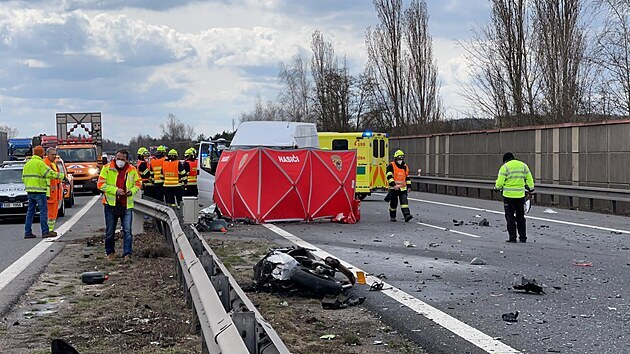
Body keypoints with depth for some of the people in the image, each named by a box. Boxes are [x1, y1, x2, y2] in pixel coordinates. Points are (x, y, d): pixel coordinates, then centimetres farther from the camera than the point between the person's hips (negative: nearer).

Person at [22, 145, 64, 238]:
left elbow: (24, 178, 18)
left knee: (30, 211, 10)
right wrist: (61, 175, -7)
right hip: (39, 191, -8)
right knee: (43, 211, -4)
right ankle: (45, 232, -5)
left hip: (30, 191, 8)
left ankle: (27, 232, 9)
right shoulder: (40, 163, -11)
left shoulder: (27, 164, 15)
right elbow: (50, 174, -17)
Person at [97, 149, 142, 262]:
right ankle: (110, 252, 27)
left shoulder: (132, 170, 4)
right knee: (110, 231, 11)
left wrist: (132, 191, -7)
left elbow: (138, 183, 14)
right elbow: (101, 184, -5)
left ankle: (127, 254, -4)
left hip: (127, 205, 1)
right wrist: (115, 190, -15)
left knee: (127, 231, -5)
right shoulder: (107, 168, -2)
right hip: (111, 204, -1)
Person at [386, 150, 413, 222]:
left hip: (403, 188, 4)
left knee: (404, 201, -10)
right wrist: (394, 184, -23)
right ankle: (392, 217, 17)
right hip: (394, 188, -4)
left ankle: (407, 215, -20)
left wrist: (409, 186, 14)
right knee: (393, 203, 4)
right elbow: (389, 176, -13)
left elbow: (407, 177, 20)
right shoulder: (391, 166, -5)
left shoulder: (405, 167, 14)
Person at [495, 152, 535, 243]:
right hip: (520, 195, 4)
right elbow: (529, 180, 11)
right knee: (520, 217, 13)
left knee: (510, 217, 3)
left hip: (509, 195, -4)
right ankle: (523, 237, 14)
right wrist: (531, 190, 22)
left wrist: (497, 188, 9)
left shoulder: (505, 167, -5)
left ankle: (512, 237, 0)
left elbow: (499, 182, -10)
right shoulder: (523, 166, 9)